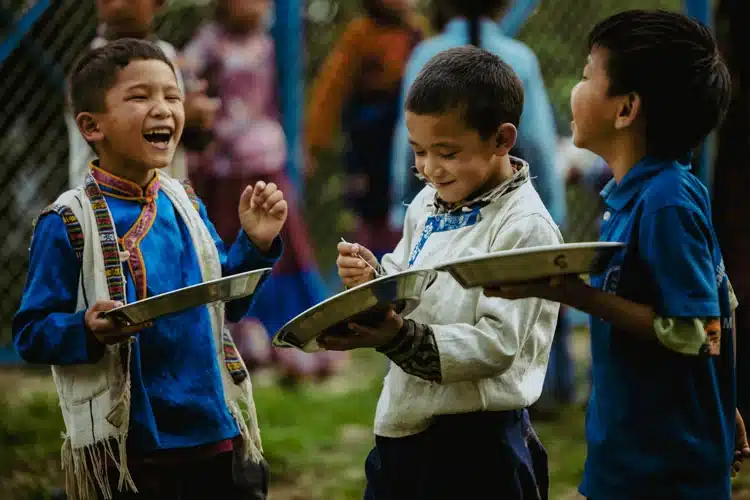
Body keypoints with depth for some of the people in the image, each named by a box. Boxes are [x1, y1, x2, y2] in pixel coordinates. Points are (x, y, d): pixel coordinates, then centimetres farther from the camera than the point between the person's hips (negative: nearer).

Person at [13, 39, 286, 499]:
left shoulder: (186, 205, 6)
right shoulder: (69, 223, -11)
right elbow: (30, 333, -10)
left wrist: (254, 244, 2)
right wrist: (88, 331, -28)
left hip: (217, 435, 6)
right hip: (129, 452, -5)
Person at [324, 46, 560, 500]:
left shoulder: (525, 227, -15)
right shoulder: (428, 206, 9)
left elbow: (496, 344, -22)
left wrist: (396, 337, -32)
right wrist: (374, 282, -6)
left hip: (475, 447, -7)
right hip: (402, 430, 7)